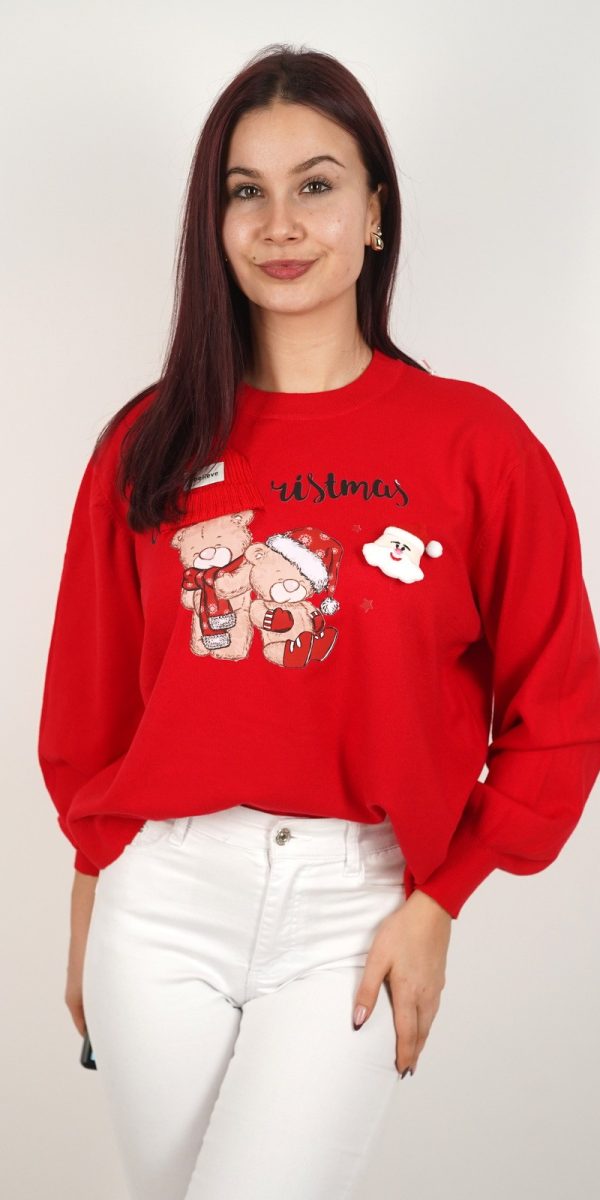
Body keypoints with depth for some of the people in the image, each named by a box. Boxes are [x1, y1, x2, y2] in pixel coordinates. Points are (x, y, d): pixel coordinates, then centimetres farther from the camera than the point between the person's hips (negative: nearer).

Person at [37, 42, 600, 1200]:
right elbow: (92, 701, 10)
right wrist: (90, 904, 13)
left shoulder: (473, 442, -4)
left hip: (354, 911, -2)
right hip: (160, 898, 3)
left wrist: (437, 904, -5)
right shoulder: (152, 441, 3)